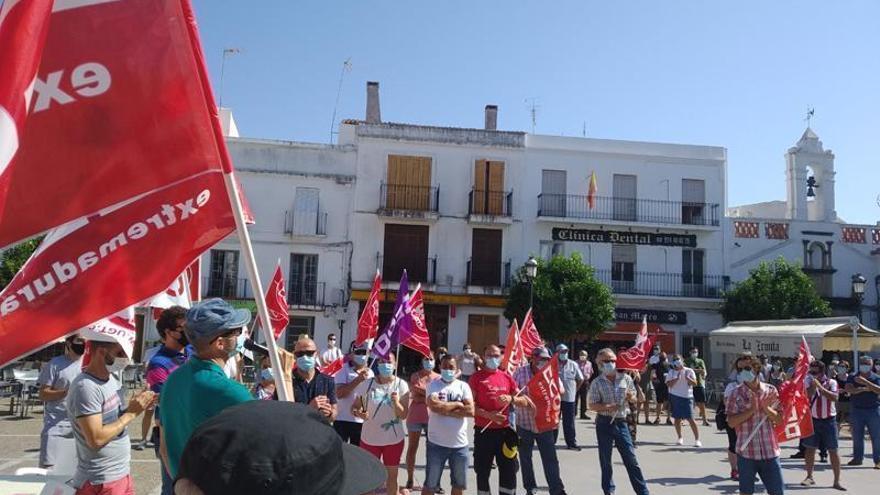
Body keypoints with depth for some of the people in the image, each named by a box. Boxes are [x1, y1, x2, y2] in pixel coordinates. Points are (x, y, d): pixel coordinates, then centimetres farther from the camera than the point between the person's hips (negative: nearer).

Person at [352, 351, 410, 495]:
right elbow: (354, 407, -1)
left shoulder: (401, 385, -11)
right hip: (369, 438, 0)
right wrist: (359, 413, -23)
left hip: (394, 439, 0)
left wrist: (396, 403, -30)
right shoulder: (367, 384, -9)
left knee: (392, 475, 15)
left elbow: (403, 415, -10)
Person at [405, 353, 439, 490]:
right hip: (415, 417, 0)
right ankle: (410, 479, 16)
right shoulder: (415, 376, 1)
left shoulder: (438, 378, 4)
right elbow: (414, 397, -10)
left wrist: (421, 389, -11)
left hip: (432, 417, 1)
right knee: (412, 448, 7)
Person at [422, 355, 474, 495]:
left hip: (460, 444, 2)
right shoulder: (433, 385, -3)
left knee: (459, 484, 16)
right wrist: (457, 404, -10)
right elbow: (434, 405, -21)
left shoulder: (463, 386, 3)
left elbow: (470, 410, -10)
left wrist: (445, 410, -14)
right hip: (436, 443, -2)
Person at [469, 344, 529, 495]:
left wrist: (511, 399, -11)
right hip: (483, 432, -3)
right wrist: (488, 415, -21)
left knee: (509, 470, 6)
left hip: (504, 431, 3)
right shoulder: (476, 377, -2)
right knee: (483, 471, 6)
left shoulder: (507, 378, 9)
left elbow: (524, 401, 10)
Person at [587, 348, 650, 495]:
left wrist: (631, 396, -9)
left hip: (621, 422, 2)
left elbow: (633, 397, 14)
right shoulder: (597, 383, -6)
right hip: (604, 423, -1)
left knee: (631, 458, 2)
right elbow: (592, 406, -6)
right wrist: (607, 407, -23)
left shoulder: (625, 378, 2)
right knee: (605, 460, 8)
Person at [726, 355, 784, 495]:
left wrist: (766, 408, -14)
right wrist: (751, 410, -18)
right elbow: (731, 422, -11)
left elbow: (780, 419, 3)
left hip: (770, 452, 2)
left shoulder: (771, 391, 3)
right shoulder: (736, 393, -4)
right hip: (746, 452, -1)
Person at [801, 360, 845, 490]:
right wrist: (813, 386, -20)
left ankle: (837, 481, 7)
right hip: (813, 419, 2)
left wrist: (820, 387, -27)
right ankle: (809, 477, 18)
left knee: (833, 451, 1)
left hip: (829, 420, -2)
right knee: (810, 449, 6)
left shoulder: (831, 382, -5)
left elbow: (834, 397, -21)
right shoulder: (808, 381, 0)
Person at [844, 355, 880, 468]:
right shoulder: (853, 377, 6)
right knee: (857, 436, 9)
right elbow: (848, 389, -10)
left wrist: (865, 382, -24)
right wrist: (863, 389, -18)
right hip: (856, 410, 2)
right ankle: (857, 458, 19)